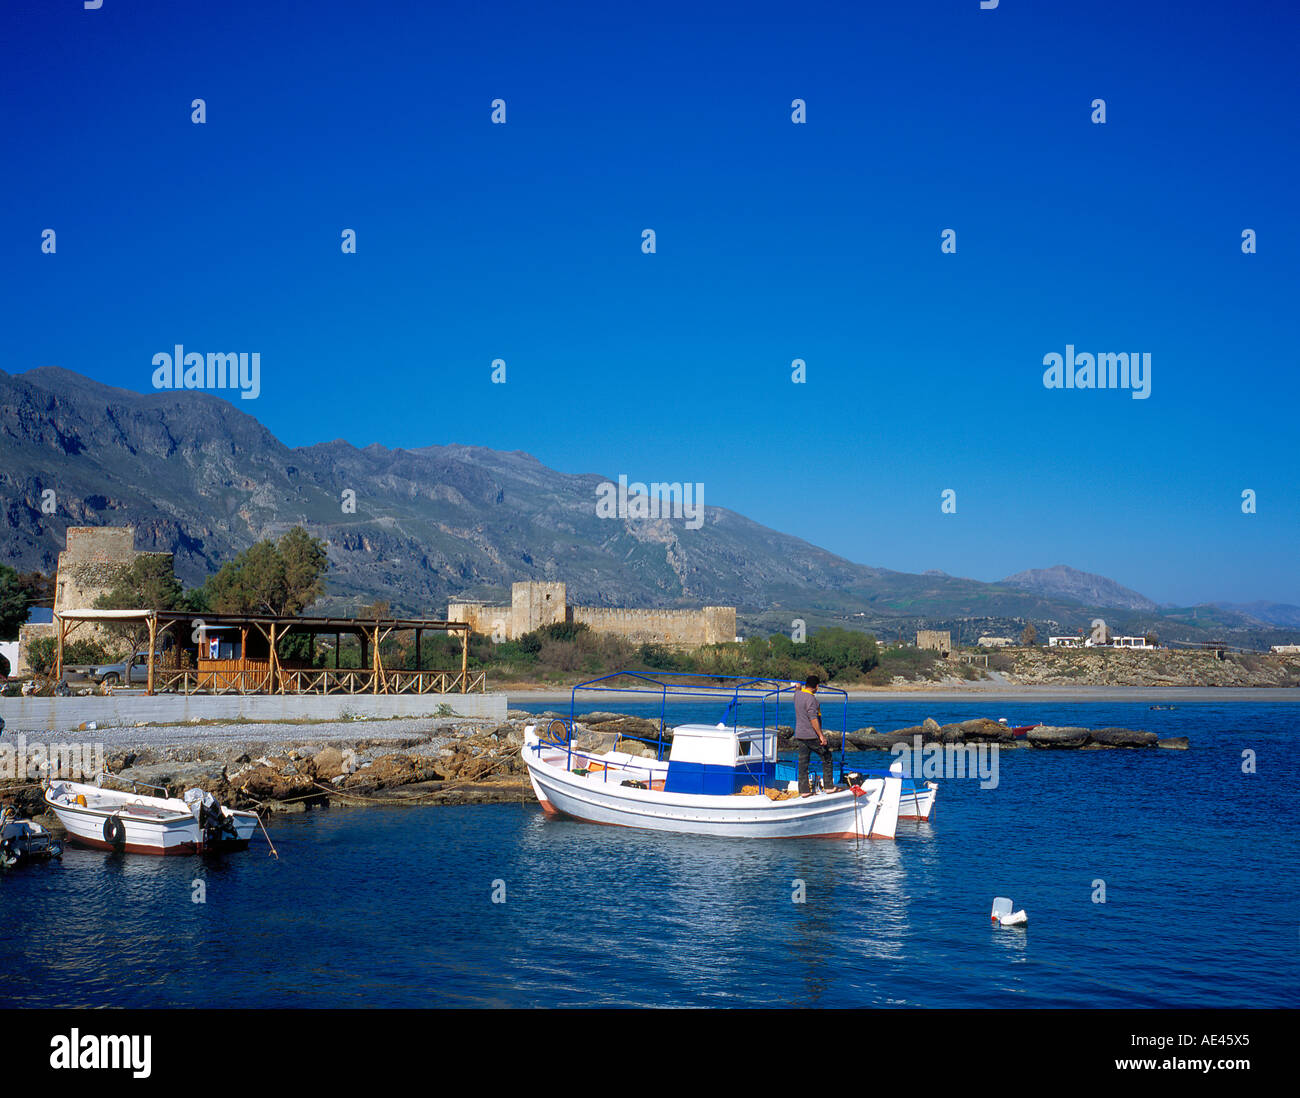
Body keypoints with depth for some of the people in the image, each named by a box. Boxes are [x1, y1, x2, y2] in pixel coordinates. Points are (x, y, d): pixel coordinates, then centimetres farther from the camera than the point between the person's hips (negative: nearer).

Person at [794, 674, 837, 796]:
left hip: (800, 735, 8)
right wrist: (821, 735, -21)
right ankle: (829, 786, 10)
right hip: (812, 735, -8)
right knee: (827, 759, 8)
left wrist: (799, 689, 48)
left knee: (803, 763, 7)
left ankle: (804, 791, 7)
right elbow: (813, 718, -23)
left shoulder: (797, 695, 7)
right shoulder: (810, 698, -18)